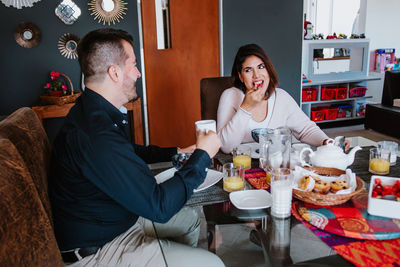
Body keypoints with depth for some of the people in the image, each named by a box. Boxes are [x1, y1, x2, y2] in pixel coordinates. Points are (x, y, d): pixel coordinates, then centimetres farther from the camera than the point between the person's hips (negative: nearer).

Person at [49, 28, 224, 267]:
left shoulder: (94, 112, 2)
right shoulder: (95, 135, -33)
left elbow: (130, 152, 21)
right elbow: (159, 206, -30)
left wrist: (176, 153, 14)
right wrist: (202, 155, -18)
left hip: (122, 218, 10)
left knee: (191, 219, 21)